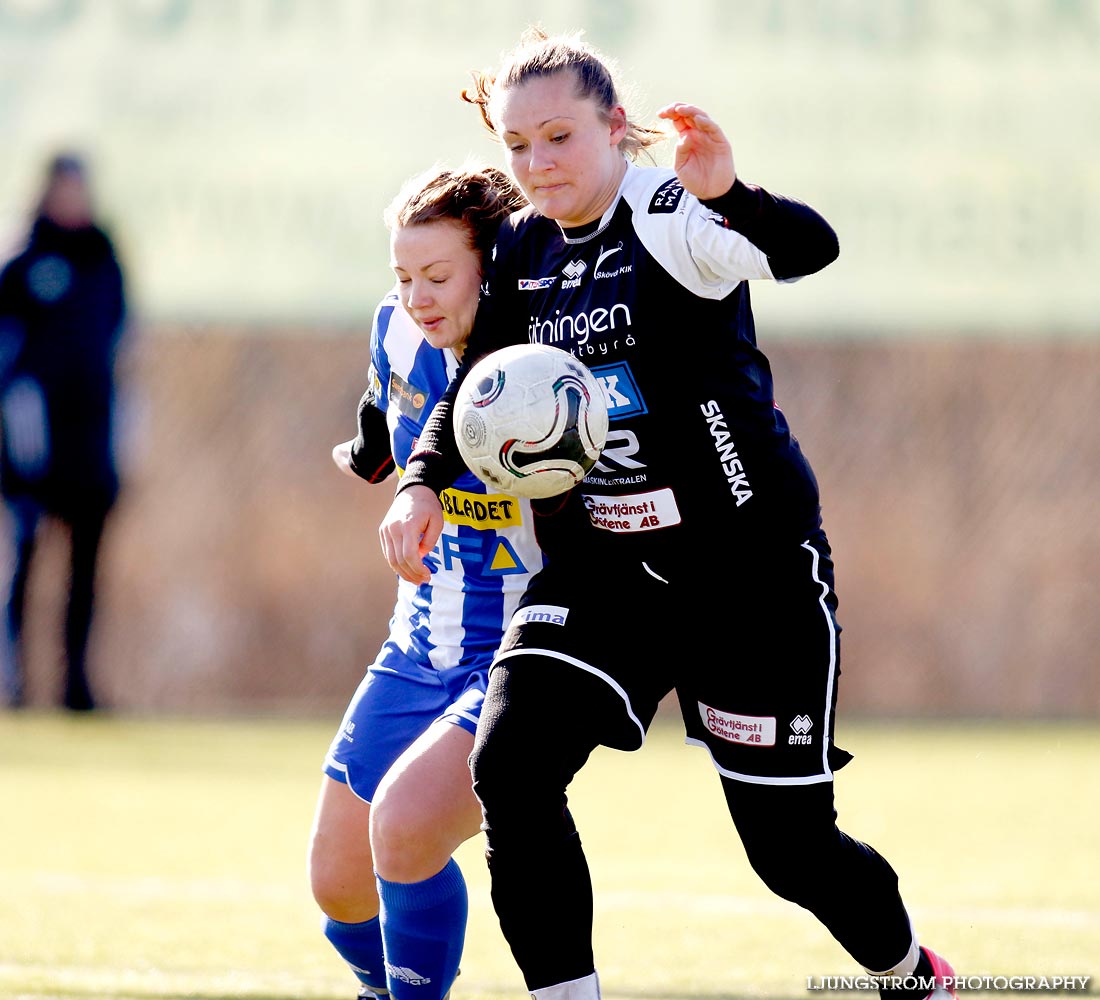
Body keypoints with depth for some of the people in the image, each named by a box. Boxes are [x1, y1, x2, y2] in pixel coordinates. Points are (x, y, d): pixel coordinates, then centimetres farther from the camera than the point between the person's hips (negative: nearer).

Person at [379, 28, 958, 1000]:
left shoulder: (670, 215, -16)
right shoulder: (525, 250, 4)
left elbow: (810, 249, -35)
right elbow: (478, 388, 16)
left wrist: (730, 195, -57)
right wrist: (421, 483, -3)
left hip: (753, 563, -5)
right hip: (603, 565, 5)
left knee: (791, 845, 1)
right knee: (510, 765, -19)